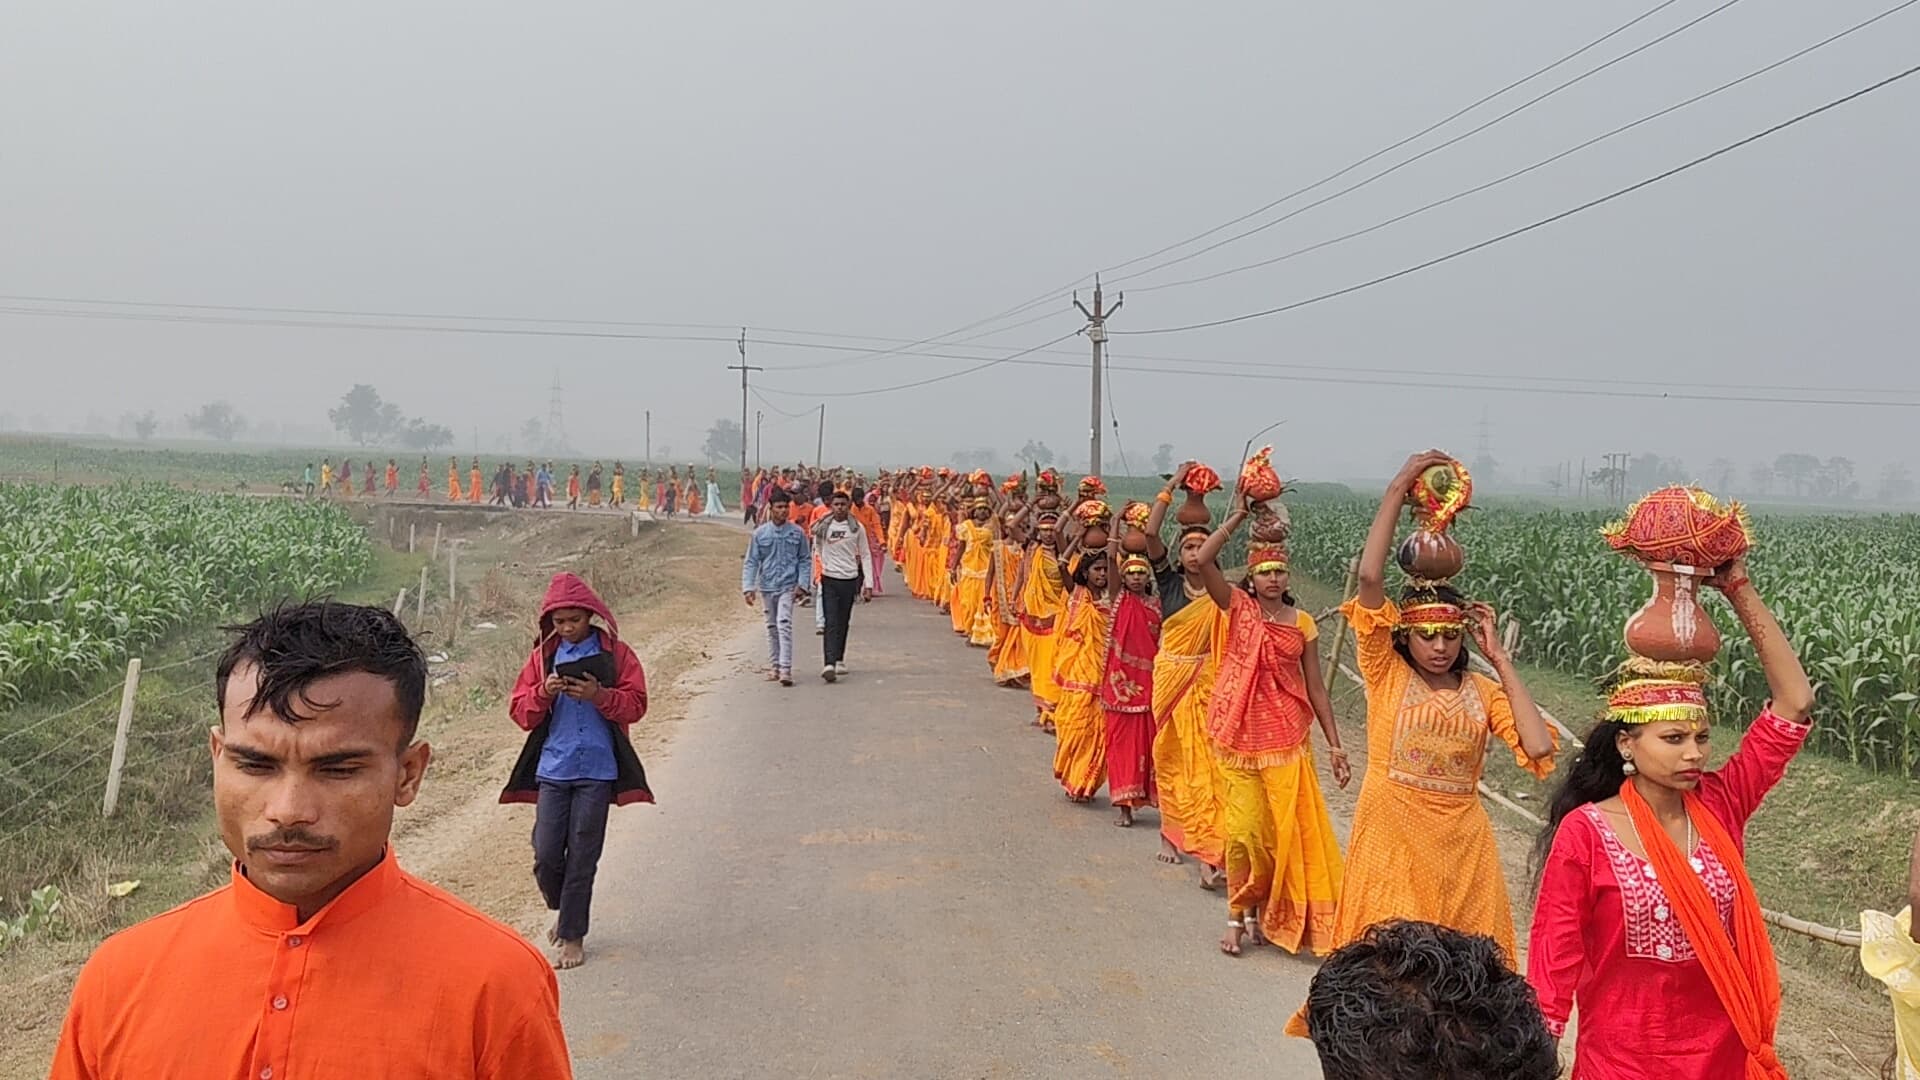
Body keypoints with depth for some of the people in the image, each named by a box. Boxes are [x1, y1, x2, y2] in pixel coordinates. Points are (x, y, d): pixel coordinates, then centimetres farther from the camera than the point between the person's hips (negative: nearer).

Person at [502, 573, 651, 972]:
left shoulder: (616, 653, 2)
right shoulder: (543, 655, 8)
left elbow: (635, 705, -3)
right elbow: (520, 712, 5)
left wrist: (600, 695, -19)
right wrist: (543, 693, -15)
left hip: (597, 770, -2)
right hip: (552, 769, 2)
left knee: (582, 857, 2)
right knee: (546, 855, 0)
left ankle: (572, 936, 14)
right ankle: (563, 909, 30)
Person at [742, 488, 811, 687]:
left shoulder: (797, 533, 0)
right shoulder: (760, 534, 1)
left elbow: (804, 560, 5)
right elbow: (751, 562, 2)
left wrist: (802, 584, -5)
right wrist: (748, 587, -7)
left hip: (788, 586, -2)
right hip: (767, 586, 2)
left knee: (784, 624, -15)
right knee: (772, 627, 12)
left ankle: (785, 668, -18)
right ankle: (774, 666, 23)